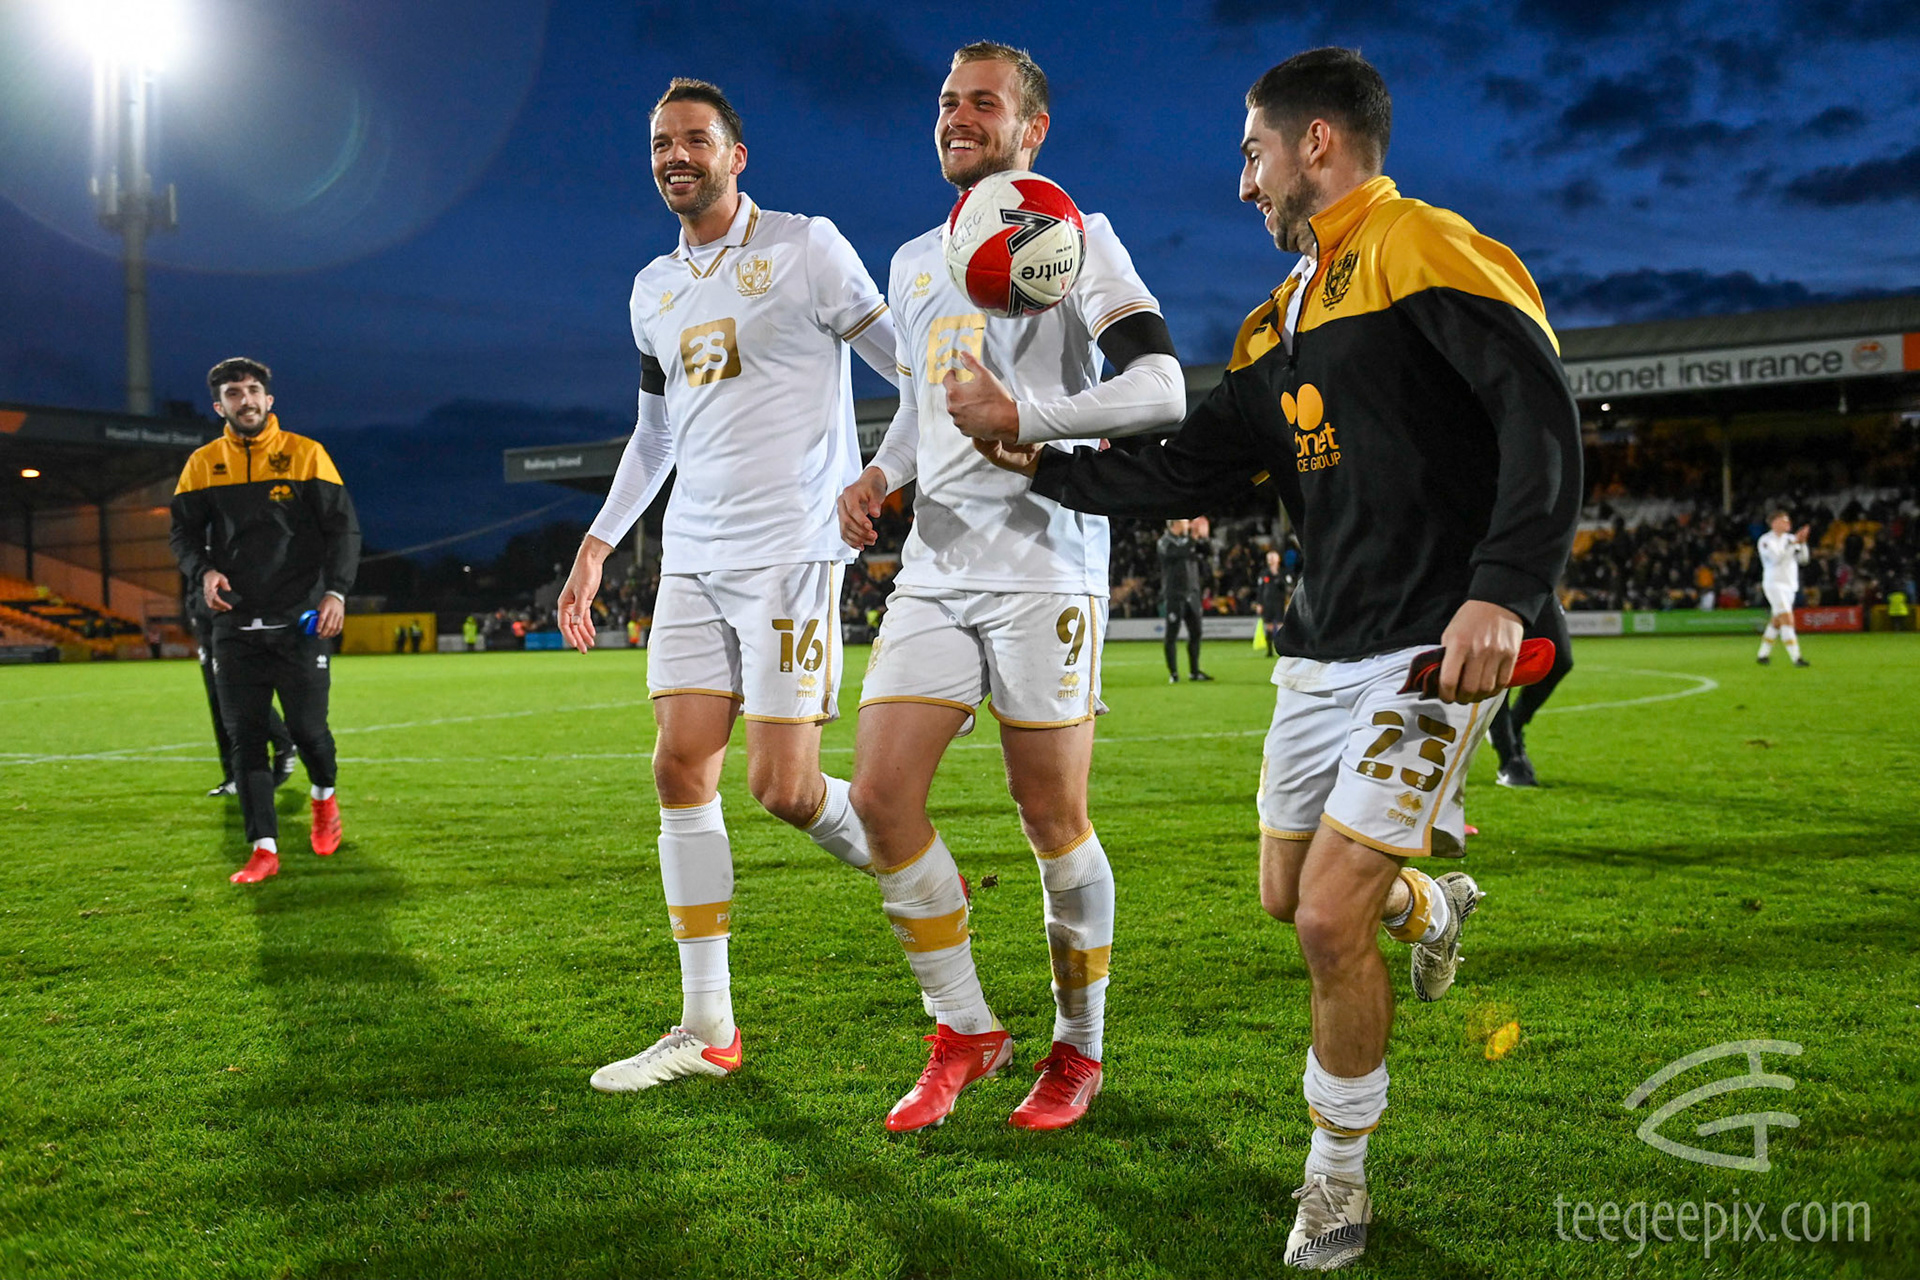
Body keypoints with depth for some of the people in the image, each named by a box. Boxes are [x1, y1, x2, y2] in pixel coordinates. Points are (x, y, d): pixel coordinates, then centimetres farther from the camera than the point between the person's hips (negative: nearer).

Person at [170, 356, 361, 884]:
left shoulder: (305, 454, 1)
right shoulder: (203, 463, 8)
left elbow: (343, 526, 0)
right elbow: (184, 532, 13)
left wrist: (336, 590, -12)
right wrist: (203, 571, -9)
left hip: (299, 621, -2)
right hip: (236, 624, 2)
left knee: (307, 726, -1)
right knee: (245, 737, -1)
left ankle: (324, 797, 32)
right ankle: (264, 849, 5)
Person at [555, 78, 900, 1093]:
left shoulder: (805, 246, -1)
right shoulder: (653, 289, 18)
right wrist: (596, 546, 22)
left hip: (791, 550, -6)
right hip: (692, 556, 6)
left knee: (782, 788, -10)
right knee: (682, 772, 0)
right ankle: (706, 1029, 8)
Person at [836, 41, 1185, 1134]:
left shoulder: (1076, 239, -1)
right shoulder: (914, 262, 20)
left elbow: (1161, 389, -13)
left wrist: (1024, 417, -22)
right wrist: (879, 477, 11)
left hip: (1044, 567, -6)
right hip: (934, 567, 6)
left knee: (1052, 816, -1)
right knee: (881, 791, -4)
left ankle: (1079, 1049, 19)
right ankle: (965, 1033, 13)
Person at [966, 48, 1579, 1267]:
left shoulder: (1427, 250, -10)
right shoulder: (1279, 320, 16)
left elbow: (1542, 413, -20)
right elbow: (1190, 474, 14)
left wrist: (1502, 590, -28)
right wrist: (1036, 459, 10)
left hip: (1430, 652, -8)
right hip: (1324, 651, 8)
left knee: (1331, 919, -10)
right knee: (1288, 895, 15)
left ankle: (1338, 1179, 12)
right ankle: (1434, 901, 47)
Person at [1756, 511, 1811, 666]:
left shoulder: (1789, 538, 11)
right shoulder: (1766, 540, -8)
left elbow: (1803, 559, 7)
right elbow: (1777, 558, -22)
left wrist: (1802, 542, -8)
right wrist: (1793, 543, -22)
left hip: (1790, 585, 8)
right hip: (1774, 584, -7)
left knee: (1776, 622, 12)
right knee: (1787, 620, -16)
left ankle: (1763, 655, 21)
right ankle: (1796, 658, -19)